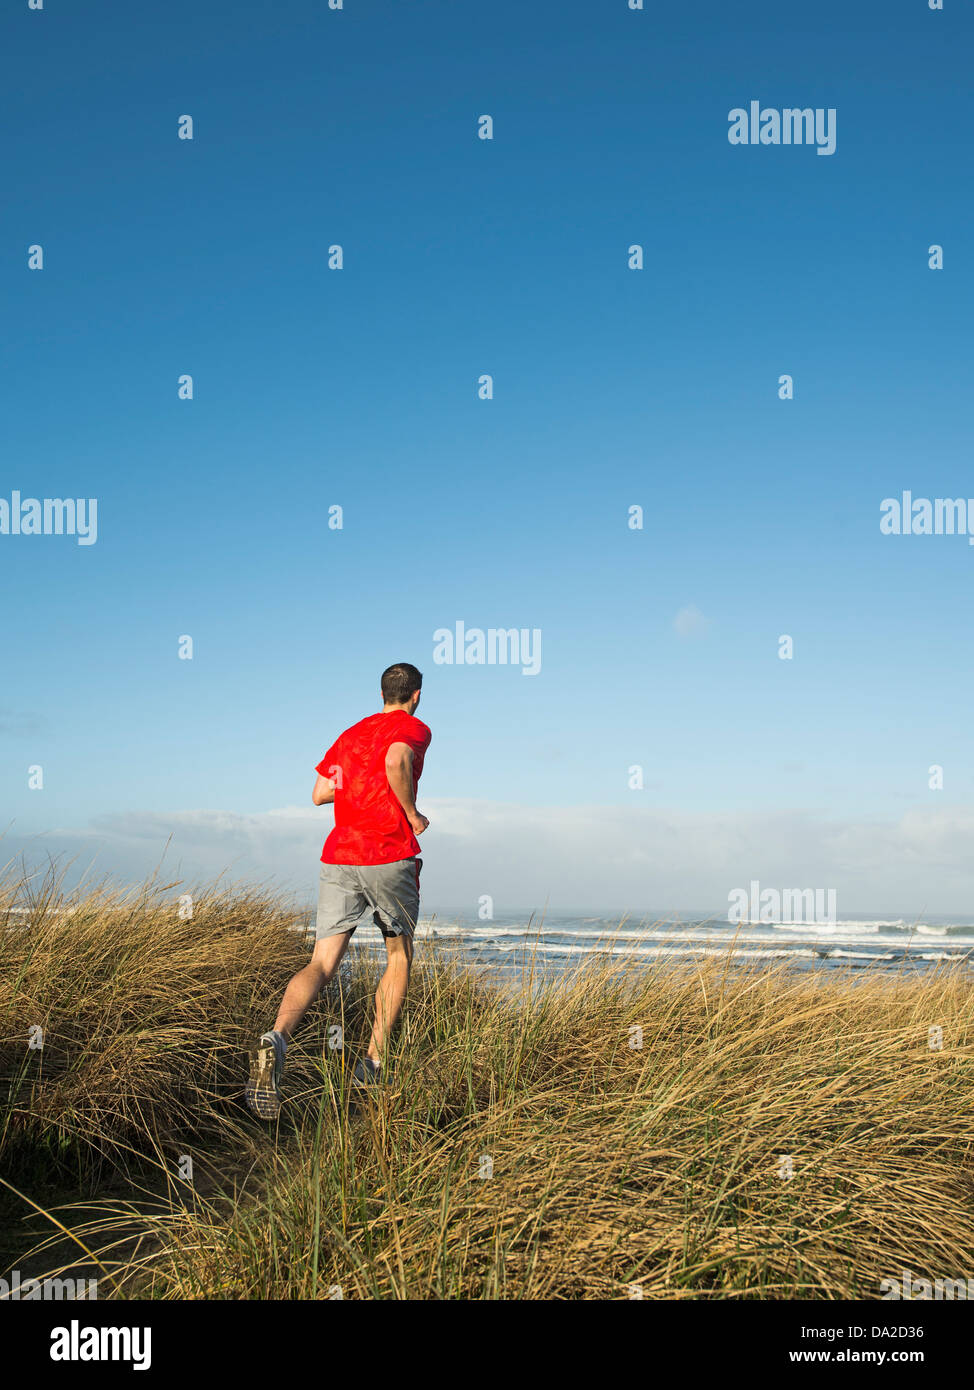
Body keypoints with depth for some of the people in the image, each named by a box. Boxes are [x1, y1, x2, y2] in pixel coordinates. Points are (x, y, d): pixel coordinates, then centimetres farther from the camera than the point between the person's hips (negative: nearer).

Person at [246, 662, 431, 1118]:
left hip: (338, 858, 4)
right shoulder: (414, 729, 3)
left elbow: (319, 794, 20)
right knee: (399, 957, 17)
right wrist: (413, 815, -8)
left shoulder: (351, 734, 22)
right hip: (390, 857, -4)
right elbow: (396, 761, -20)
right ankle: (372, 1063, 13)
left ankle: (275, 1039, -30)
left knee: (321, 965, -2)